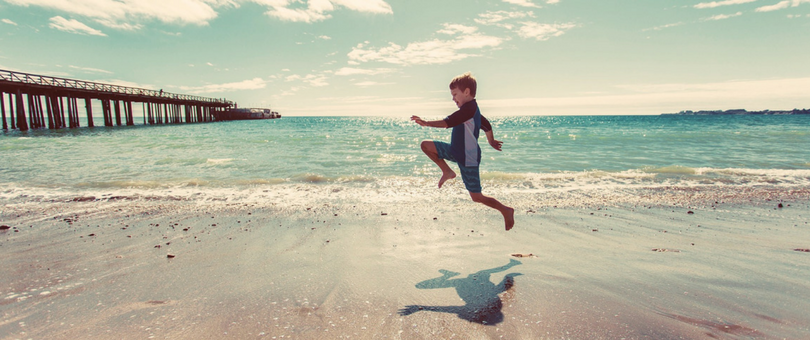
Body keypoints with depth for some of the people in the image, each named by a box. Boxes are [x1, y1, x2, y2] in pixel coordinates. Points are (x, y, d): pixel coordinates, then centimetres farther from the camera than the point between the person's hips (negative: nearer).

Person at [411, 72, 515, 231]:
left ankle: (506, 210, 19)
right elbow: (487, 125, 24)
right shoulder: (473, 109, 11)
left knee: (476, 197, 0)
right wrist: (491, 142, 37)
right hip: (456, 151, 9)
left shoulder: (468, 108, -21)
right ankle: (447, 172, 9)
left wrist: (426, 123, -35)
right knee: (426, 145, -1)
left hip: (468, 158, -9)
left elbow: (448, 122, -32)